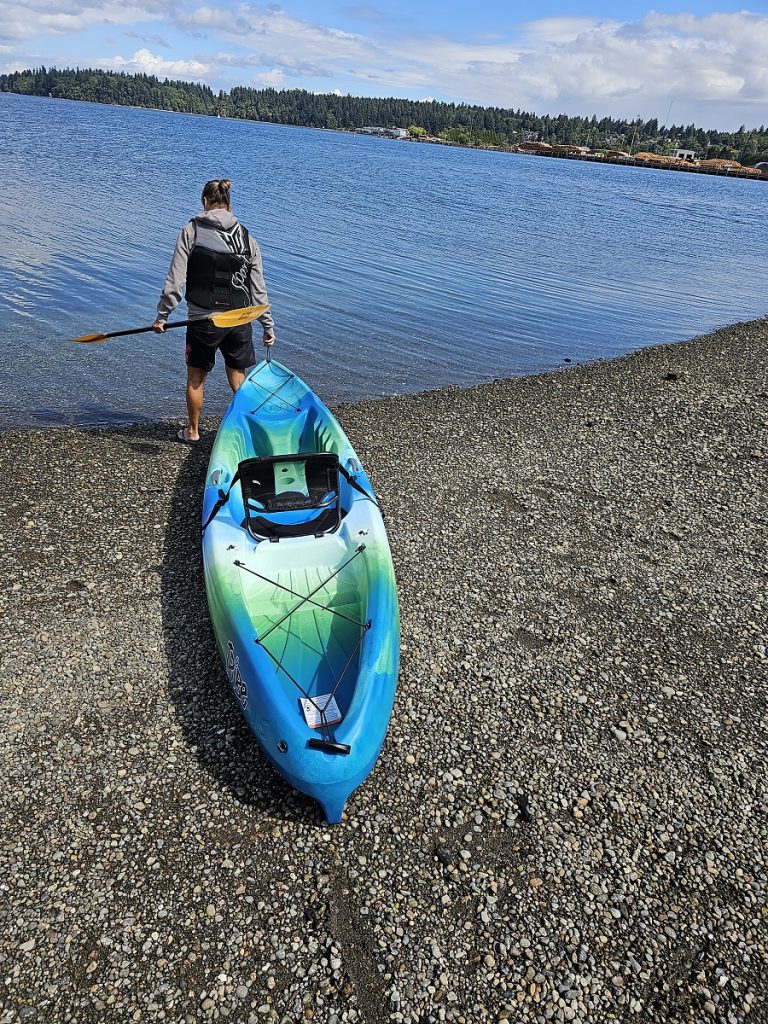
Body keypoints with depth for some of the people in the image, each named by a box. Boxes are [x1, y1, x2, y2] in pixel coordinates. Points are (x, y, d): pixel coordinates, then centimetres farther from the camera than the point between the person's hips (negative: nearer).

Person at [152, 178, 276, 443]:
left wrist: (162, 315, 1)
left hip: (203, 320, -2)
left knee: (196, 376, 14)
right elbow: (258, 288, 6)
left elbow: (175, 279, -6)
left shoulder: (191, 230, -2)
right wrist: (268, 325, 12)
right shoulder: (246, 238, 6)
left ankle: (192, 431, 27)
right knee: (237, 376, 18)